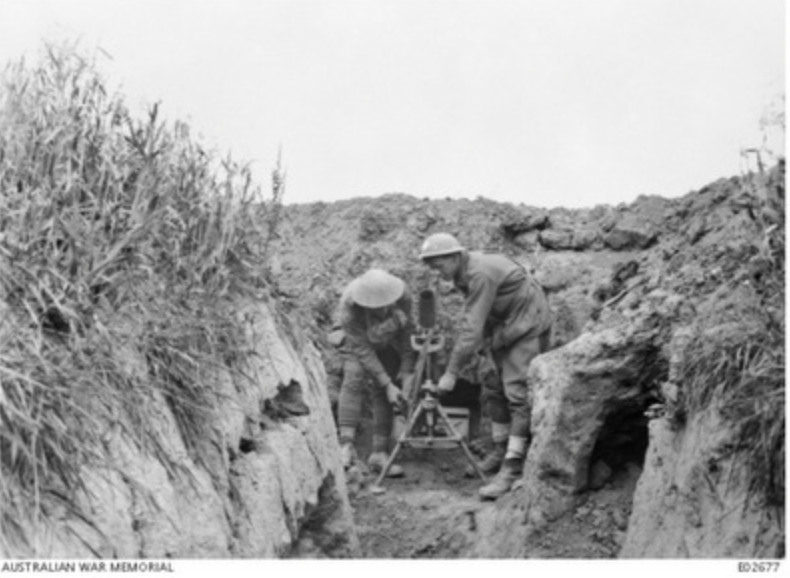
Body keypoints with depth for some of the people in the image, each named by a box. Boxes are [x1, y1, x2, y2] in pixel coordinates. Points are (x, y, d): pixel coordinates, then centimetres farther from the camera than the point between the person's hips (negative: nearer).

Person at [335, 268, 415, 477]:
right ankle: (346, 444, -30)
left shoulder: (403, 296, -33)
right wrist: (388, 385, -33)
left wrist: (407, 372, -27)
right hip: (358, 340, -2)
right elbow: (363, 350, -32)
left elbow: (406, 336, -22)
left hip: (389, 342, 2)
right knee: (354, 378, -26)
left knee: (381, 392, -10)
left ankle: (380, 454, -7)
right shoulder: (349, 306, -37)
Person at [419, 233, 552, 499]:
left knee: (518, 394, -15)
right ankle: (501, 449, 26)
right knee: (494, 391, 11)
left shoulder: (481, 274, -27)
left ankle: (512, 468, -17)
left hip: (527, 329, -10)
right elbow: (473, 320, 11)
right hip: (504, 330, 10)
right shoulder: (464, 274, 4)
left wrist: (452, 372, -27)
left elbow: (473, 326, -29)